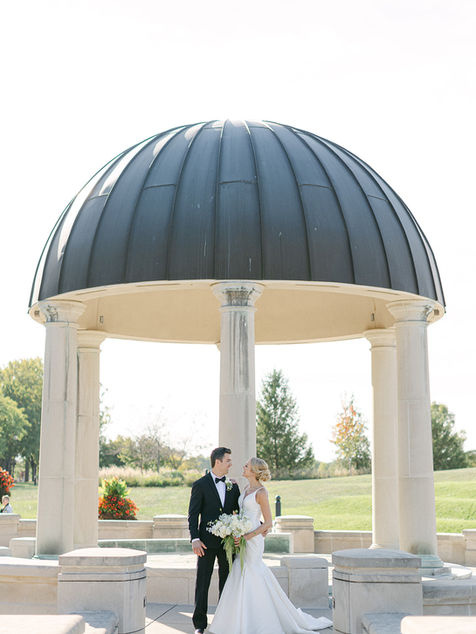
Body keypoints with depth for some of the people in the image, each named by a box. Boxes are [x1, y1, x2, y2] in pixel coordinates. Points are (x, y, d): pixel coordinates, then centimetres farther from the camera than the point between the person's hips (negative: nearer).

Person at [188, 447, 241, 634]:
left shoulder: (233, 486, 9)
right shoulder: (200, 485, -3)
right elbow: (193, 515, -5)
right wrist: (195, 539, -14)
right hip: (207, 542, -4)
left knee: (227, 582, 10)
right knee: (202, 582, 0)